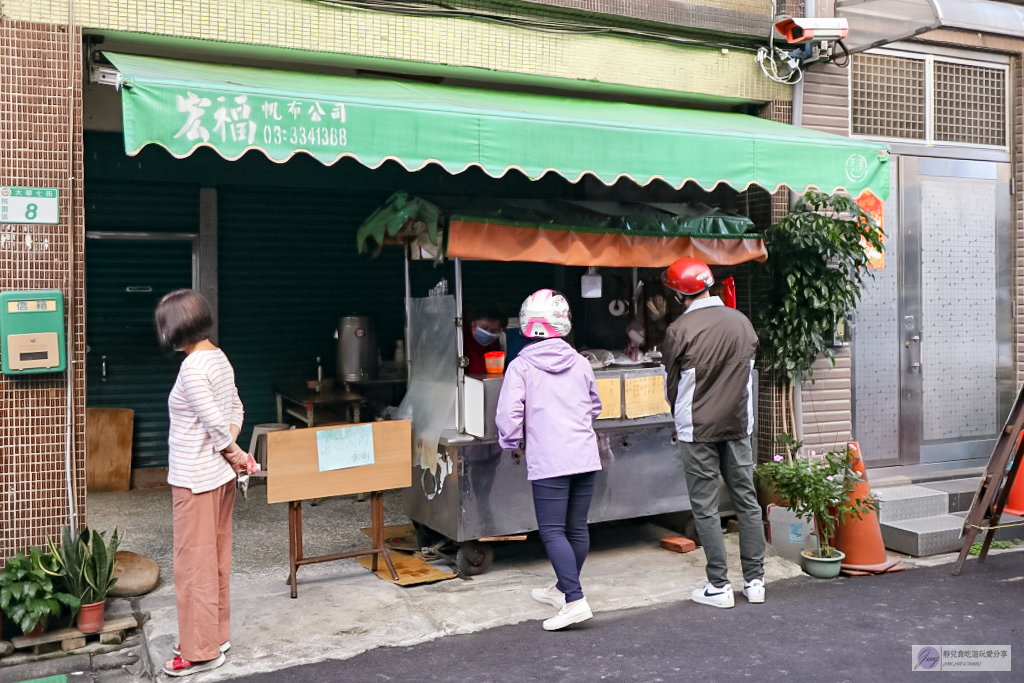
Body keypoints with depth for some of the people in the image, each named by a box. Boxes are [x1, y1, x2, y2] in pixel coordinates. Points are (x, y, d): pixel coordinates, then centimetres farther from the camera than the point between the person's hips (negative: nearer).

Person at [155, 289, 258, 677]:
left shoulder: (192, 367, -21)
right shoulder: (219, 357, 8)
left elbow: (215, 420, -22)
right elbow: (235, 408, 13)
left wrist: (233, 452, -7)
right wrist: (232, 448, 4)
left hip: (195, 480, -9)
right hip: (220, 475, 9)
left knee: (195, 562, 2)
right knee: (217, 558, 17)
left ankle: (201, 651, 12)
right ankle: (217, 634, 30)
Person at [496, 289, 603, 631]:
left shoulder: (520, 366, -5)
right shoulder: (580, 363, 8)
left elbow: (508, 414, -10)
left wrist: (513, 445, 7)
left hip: (549, 461, -5)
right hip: (585, 457, 5)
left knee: (552, 531, -1)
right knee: (577, 527, 14)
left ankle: (575, 600, -10)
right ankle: (563, 589, 31)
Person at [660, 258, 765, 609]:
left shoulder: (679, 329, -13)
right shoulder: (742, 321, 3)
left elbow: (671, 383, -2)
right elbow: (748, 372, 13)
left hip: (697, 430, -5)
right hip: (738, 425, 5)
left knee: (706, 508, 3)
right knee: (747, 501, 12)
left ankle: (718, 586, 8)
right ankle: (755, 581, 19)